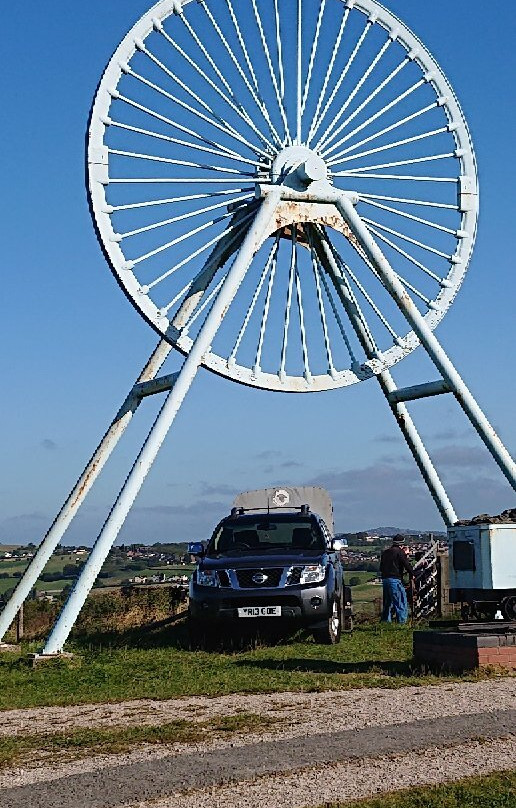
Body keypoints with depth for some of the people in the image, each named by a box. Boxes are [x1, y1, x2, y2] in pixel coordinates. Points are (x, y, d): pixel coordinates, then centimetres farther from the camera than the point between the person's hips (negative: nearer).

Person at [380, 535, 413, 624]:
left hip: (385, 578, 8)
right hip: (395, 579, -8)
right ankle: (402, 621, -7)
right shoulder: (400, 551, -5)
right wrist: (411, 574, 4)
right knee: (401, 601, -3)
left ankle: (385, 620, 18)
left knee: (388, 601, 17)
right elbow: (407, 564, -8)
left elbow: (381, 567, 24)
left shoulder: (385, 552, 18)